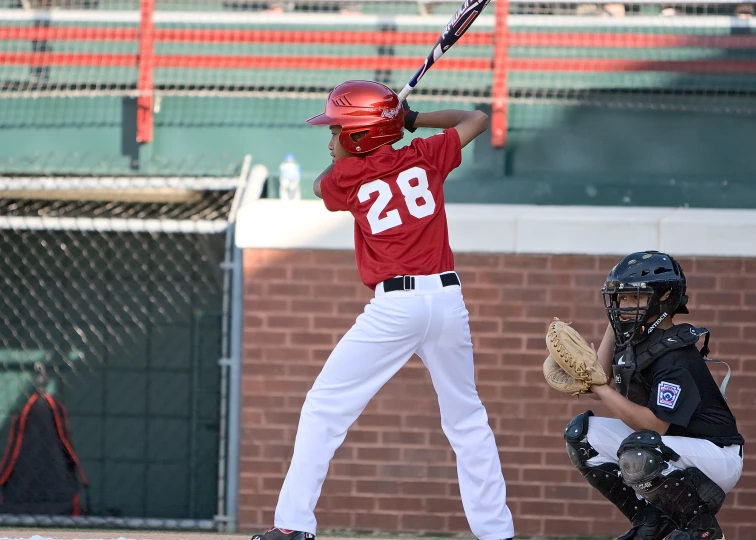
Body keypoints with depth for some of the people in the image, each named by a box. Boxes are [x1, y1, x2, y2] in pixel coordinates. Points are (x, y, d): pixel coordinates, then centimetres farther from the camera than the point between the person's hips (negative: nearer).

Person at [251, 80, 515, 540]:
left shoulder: (345, 177, 1)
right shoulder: (425, 158, 8)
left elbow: (321, 185, 27)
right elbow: (477, 119, 25)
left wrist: (349, 152, 31)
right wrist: (412, 119, 26)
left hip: (395, 305, -4)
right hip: (448, 299, 4)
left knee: (324, 407, 2)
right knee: (466, 416, 15)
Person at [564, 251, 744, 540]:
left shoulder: (675, 356, -24)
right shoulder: (633, 343, 3)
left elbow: (655, 425, -29)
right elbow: (602, 381, -1)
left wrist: (601, 388, -25)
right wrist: (613, 324, -1)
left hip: (717, 456, -10)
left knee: (638, 453, -38)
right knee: (581, 434, 4)